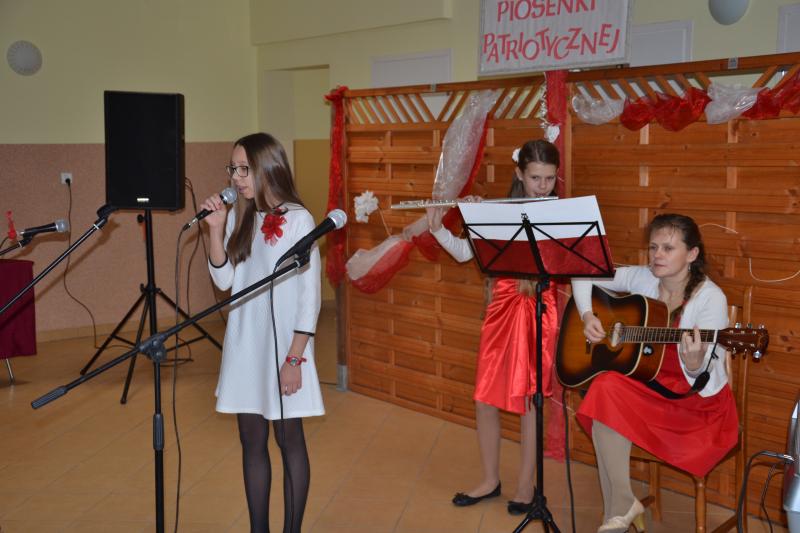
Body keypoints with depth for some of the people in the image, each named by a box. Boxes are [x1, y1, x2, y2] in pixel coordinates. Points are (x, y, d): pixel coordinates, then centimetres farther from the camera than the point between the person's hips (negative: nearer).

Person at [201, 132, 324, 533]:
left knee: (289, 439, 5)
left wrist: (294, 358, -15)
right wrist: (216, 229, -5)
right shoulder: (239, 218, 7)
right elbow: (223, 281, 7)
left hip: (282, 344, -5)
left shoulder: (298, 220, -10)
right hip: (244, 346, 5)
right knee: (252, 440, 10)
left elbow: (310, 296, -11)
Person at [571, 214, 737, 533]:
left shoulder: (710, 297, -16)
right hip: (650, 386, 5)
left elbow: (707, 382, -21)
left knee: (610, 392, -28)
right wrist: (587, 315, -7)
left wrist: (694, 364, -44)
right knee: (607, 387, -28)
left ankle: (621, 507, -12)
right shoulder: (641, 278, -1)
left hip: (699, 402, -5)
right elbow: (584, 275, 9)